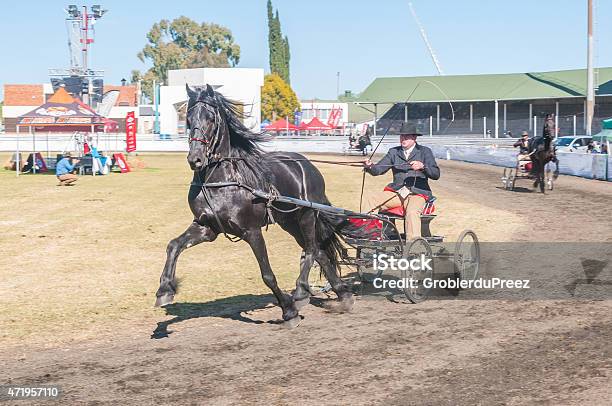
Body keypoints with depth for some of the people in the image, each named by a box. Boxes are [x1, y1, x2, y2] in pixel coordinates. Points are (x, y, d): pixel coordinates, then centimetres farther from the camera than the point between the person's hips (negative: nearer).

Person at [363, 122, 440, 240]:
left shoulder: (424, 152, 6)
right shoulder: (394, 152, 15)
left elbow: (436, 174, -5)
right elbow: (378, 170, 6)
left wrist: (422, 166, -24)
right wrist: (369, 166, -18)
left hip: (417, 194, -4)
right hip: (396, 193, 4)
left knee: (412, 212, -36)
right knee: (370, 198, -19)